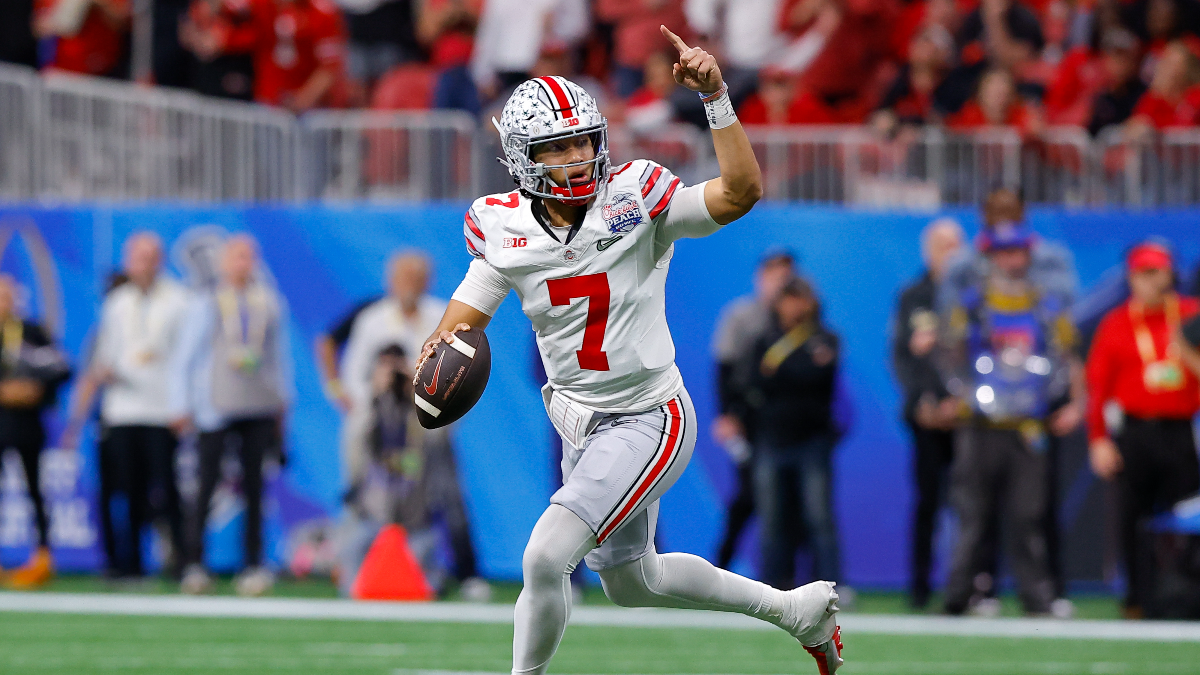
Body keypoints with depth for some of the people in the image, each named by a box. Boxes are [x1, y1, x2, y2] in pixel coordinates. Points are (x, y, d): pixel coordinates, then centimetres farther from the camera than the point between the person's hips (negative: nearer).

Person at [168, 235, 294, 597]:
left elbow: (279, 353, 20)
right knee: (206, 484, -7)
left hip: (259, 407, 3)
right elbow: (183, 358, 4)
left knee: (253, 485, 1)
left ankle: (253, 566, 2)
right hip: (215, 409, -3)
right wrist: (180, 407, -1)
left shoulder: (269, 303, 11)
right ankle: (195, 564, -3)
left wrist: (282, 401, 16)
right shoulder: (205, 305, 2)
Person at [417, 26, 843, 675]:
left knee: (545, 558, -22)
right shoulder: (505, 228, -5)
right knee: (630, 583, 24)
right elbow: (463, 318, -2)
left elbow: (741, 193, -27)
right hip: (580, 423, 7)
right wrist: (436, 355, -25)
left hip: (648, 419, -7)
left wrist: (716, 97, -35)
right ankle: (795, 608, 43)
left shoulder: (635, 200, -16)